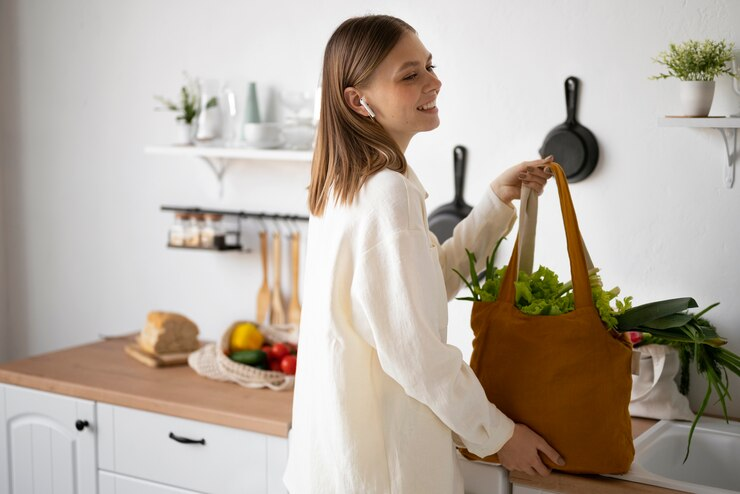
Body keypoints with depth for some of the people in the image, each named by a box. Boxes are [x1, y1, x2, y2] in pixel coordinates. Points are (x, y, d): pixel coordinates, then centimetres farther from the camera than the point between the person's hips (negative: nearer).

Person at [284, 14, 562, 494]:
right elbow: (413, 349, -23)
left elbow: (429, 282, 14)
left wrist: (497, 200, 9)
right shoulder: (389, 192, -22)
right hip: (382, 454, -9)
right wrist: (497, 434, -10)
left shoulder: (345, 185, 7)